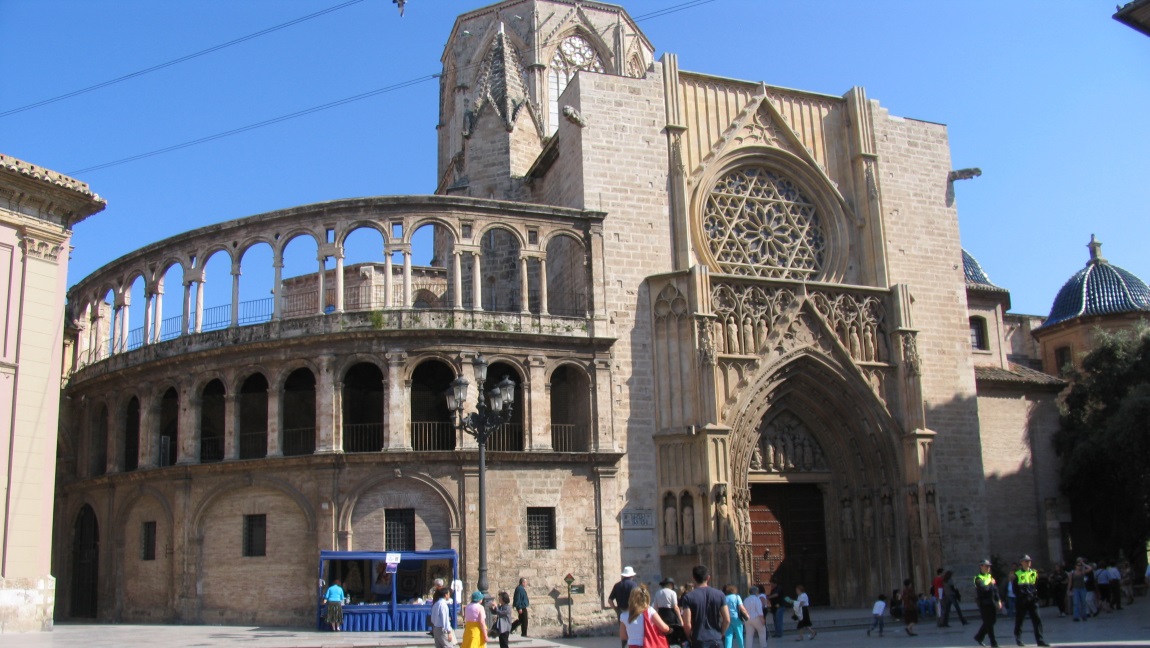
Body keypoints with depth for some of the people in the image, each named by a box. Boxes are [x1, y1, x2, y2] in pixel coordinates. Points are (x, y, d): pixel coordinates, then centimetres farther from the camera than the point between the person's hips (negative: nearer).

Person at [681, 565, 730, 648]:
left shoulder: (688, 597, -6)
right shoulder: (719, 594, 2)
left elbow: (687, 624, -11)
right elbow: (727, 620, -1)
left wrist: (691, 637, 7)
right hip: (716, 640, 3)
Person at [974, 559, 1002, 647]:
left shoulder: (990, 576, 16)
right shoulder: (978, 578, -9)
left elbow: (995, 589, 19)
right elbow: (983, 588, -26)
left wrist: (998, 600, 13)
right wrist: (990, 584, -10)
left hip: (991, 602, 8)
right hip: (983, 603, -8)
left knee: (992, 620, 10)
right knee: (988, 622, -4)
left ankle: (979, 636, 25)